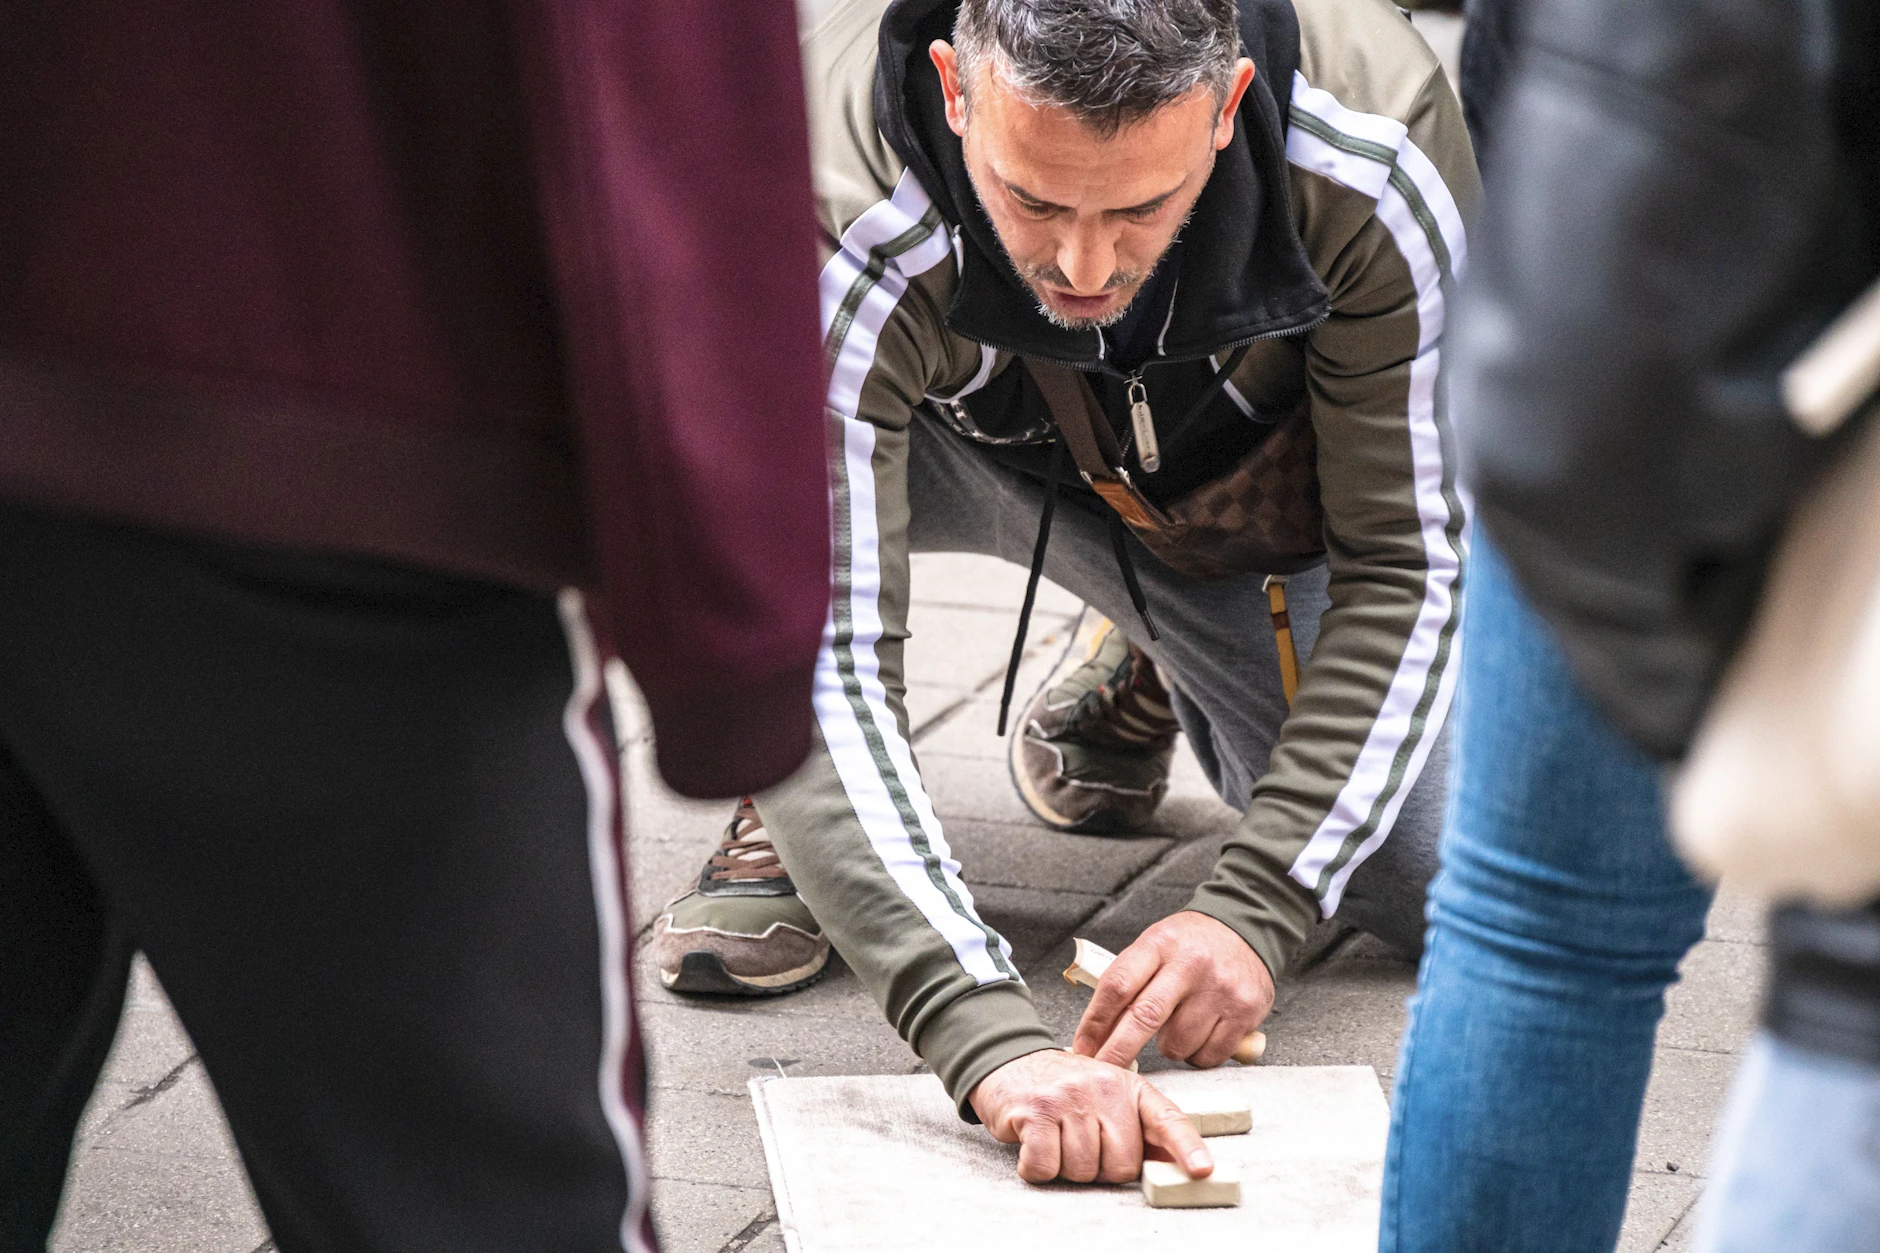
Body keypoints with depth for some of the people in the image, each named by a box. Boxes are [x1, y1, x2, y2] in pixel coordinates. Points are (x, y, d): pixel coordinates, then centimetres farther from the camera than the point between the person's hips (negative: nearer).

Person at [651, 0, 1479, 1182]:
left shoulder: (1382, 152, -35)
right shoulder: (839, 240, -41)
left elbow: (1407, 561, -26)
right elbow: (820, 660, -44)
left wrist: (1251, 908, -34)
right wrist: (994, 1039, -55)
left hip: (1236, 464, 2)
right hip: (946, 450, -2)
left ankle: (1159, 676, 19)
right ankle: (795, 820, -9)